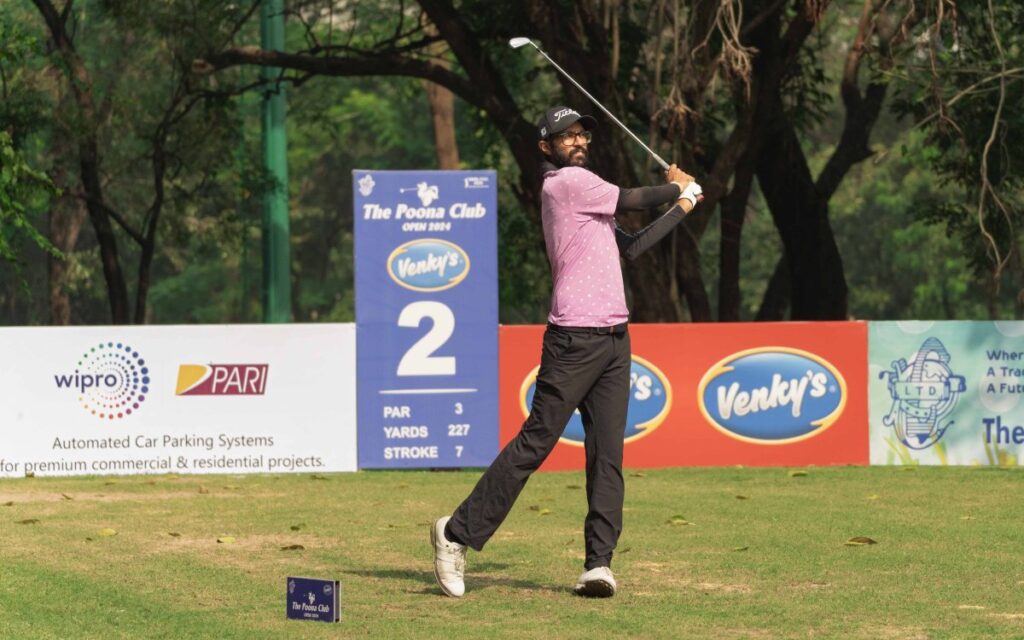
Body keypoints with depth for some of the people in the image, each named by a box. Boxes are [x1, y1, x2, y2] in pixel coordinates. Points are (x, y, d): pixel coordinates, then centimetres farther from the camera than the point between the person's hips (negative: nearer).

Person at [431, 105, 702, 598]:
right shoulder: (566, 182, -5)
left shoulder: (580, 191, 23)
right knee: (535, 442, -9)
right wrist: (677, 187, 15)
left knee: (607, 454, 0)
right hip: (574, 339, -9)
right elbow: (632, 200, -4)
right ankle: (459, 533, -1)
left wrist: (682, 207, 24)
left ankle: (599, 562, -4)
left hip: (613, 338, 9)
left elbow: (631, 246, 23)